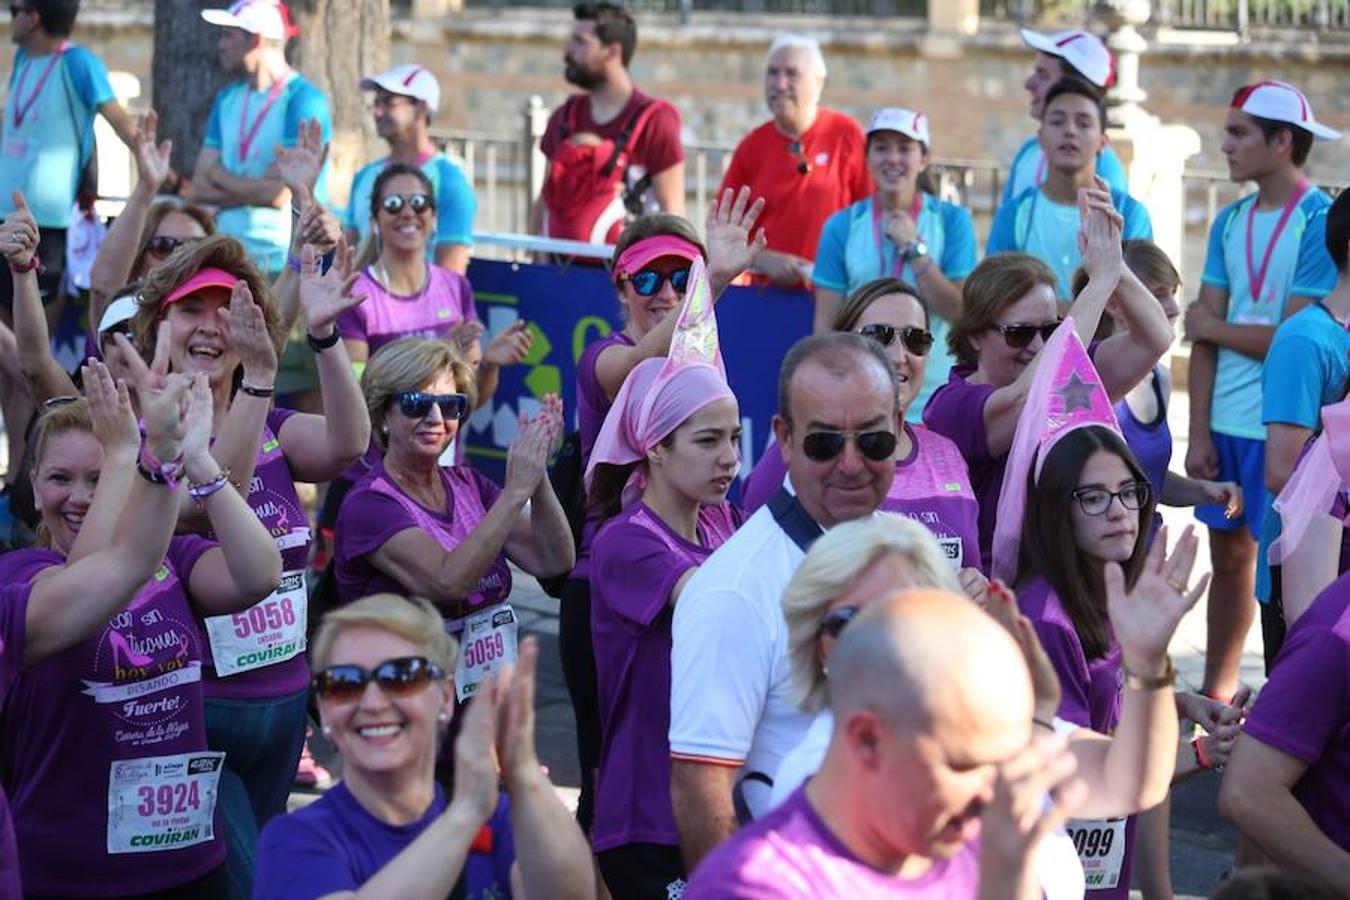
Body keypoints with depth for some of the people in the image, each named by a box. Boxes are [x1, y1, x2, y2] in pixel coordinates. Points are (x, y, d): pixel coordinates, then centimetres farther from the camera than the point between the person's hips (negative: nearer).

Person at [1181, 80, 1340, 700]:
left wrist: (1211, 326, -1)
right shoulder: (1230, 221, 10)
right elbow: (1205, 333, 7)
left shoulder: (1321, 222, -9)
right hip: (1224, 425, 6)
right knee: (1228, 557, 13)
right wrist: (1198, 434, 1)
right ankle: (1215, 693, 23)